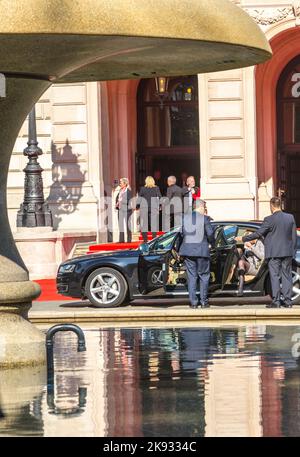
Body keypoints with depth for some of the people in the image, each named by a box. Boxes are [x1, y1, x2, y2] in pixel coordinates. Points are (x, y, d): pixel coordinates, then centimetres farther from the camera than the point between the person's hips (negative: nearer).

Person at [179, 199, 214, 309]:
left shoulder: (184, 217, 4)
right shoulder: (204, 218, -7)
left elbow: (181, 233, 5)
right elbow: (210, 234, -6)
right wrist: (212, 242, 14)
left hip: (187, 249, 3)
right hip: (202, 250, -3)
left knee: (191, 277, 8)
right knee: (204, 276, 8)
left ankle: (193, 302, 4)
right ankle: (203, 301, 6)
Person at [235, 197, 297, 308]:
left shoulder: (270, 220, -12)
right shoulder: (290, 218, 4)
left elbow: (258, 233, -9)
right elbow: (294, 237, 8)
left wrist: (243, 239, 1)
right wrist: (293, 251, 17)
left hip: (274, 253, -5)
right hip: (288, 253, 5)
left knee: (275, 276, 0)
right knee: (287, 276, 8)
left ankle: (276, 301, -3)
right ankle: (288, 301, 7)